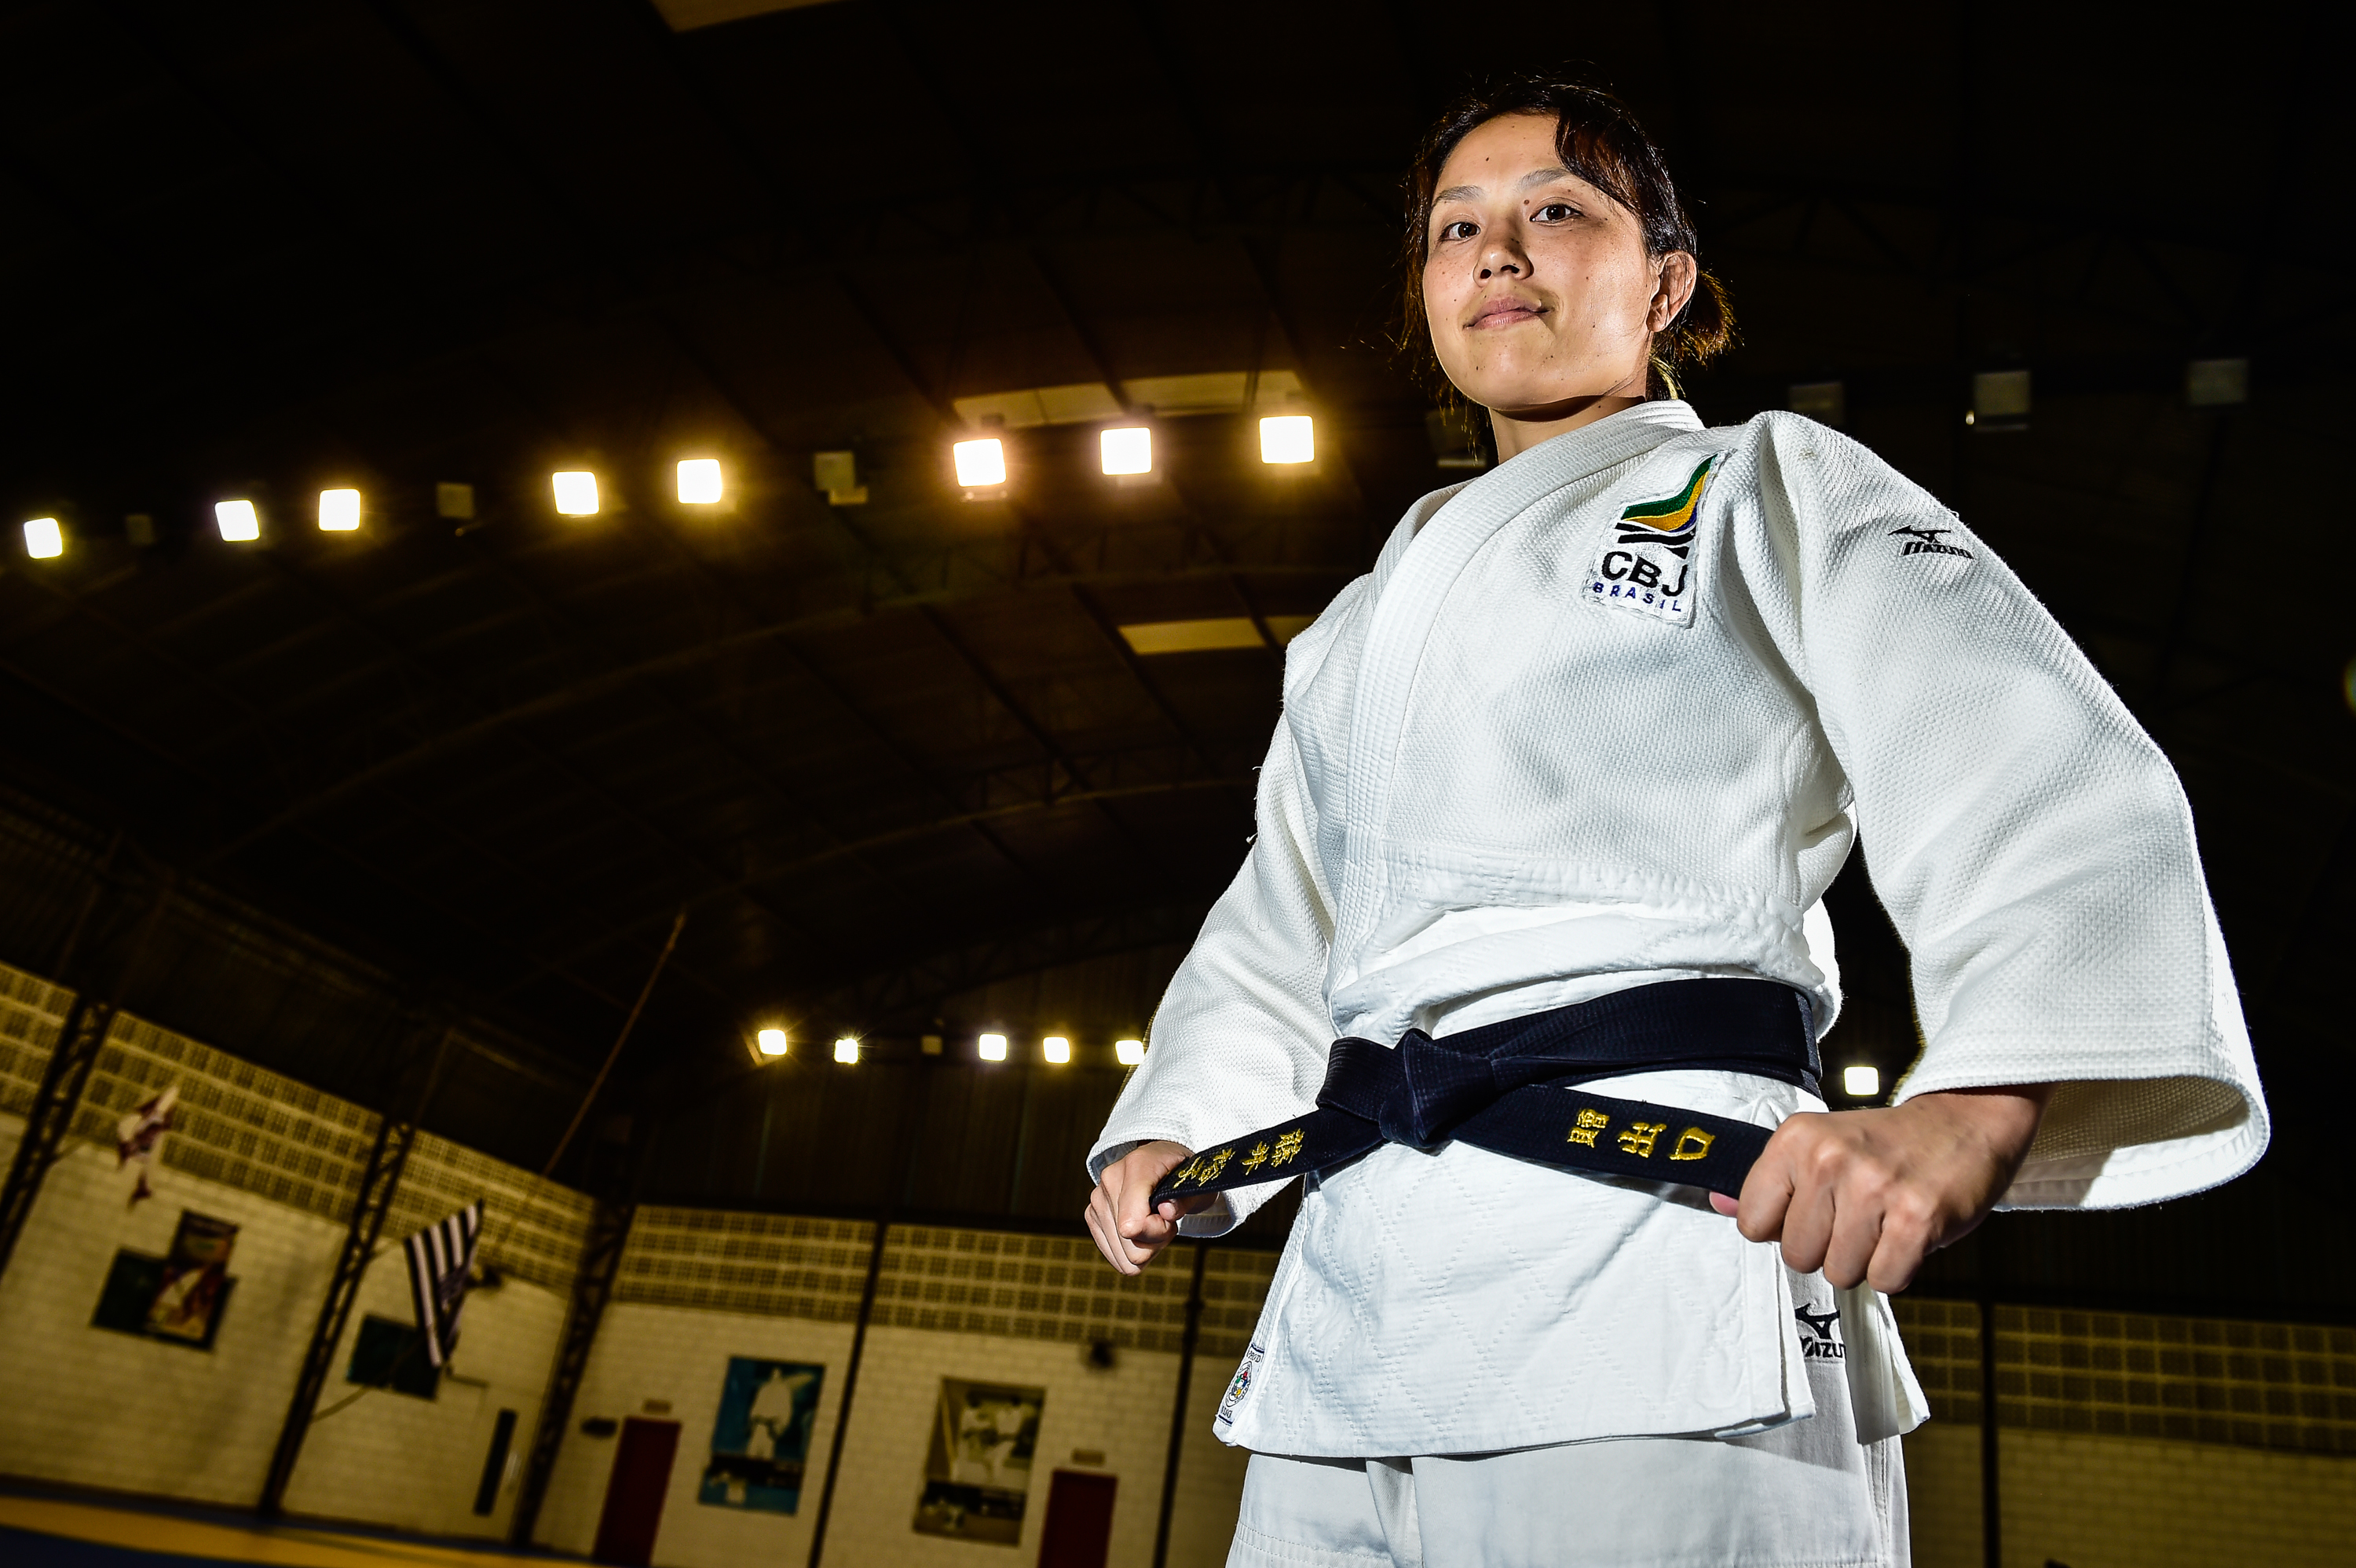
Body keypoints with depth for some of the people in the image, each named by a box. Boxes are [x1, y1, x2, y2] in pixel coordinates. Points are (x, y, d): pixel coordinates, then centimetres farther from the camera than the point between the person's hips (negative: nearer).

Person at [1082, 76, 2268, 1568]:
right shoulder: (1363, 628, 26)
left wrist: (1972, 1108, -23)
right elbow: (1277, 935, 29)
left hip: (1655, 1272, -5)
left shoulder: (1773, 490, 10)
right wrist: (1174, 1134, 13)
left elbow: (2051, 797, -4)